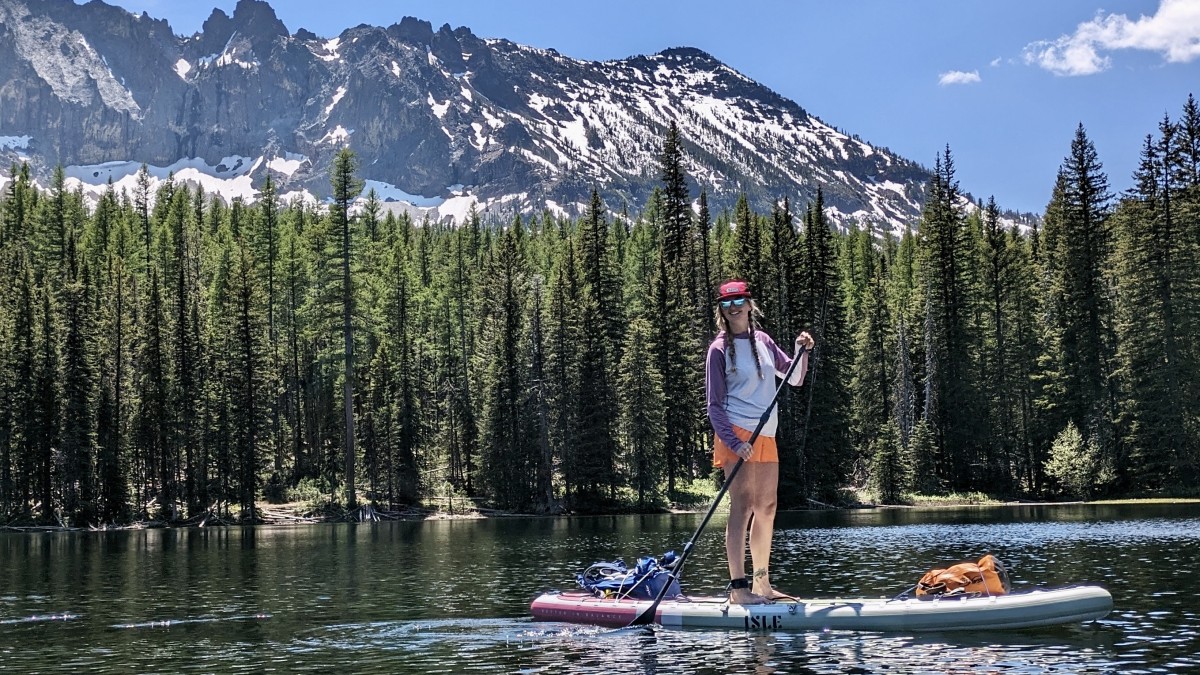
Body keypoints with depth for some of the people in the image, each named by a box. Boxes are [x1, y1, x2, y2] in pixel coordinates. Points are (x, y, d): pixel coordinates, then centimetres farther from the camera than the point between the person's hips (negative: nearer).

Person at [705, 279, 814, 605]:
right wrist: (733, 441, -19)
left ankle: (761, 584, 17)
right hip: (737, 434, -7)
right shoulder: (720, 348, -4)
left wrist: (802, 352, 1)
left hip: (766, 436, 7)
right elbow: (714, 404, -8)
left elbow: (795, 379, 20)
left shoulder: (763, 340, 14)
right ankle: (738, 587, -14)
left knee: (767, 507, 9)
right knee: (743, 505, -13)